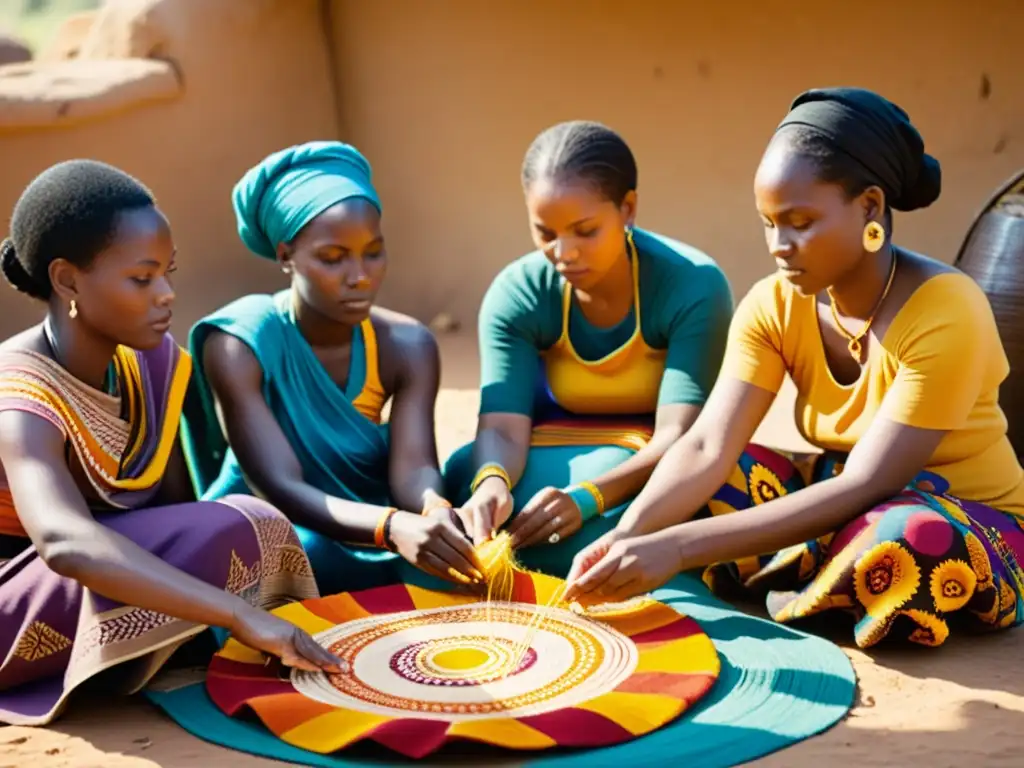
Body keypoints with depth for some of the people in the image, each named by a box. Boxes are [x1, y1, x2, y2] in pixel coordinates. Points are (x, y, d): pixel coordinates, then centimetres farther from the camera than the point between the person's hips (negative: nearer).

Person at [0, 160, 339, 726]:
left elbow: (176, 506, -1)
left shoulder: (152, 361, -3)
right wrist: (241, 614, -53)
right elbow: (66, 544, -46)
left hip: (94, 590, 8)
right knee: (223, 536, -27)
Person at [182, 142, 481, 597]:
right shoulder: (239, 345, -20)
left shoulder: (408, 346, -7)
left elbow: (412, 467, -18)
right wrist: (392, 527, -47)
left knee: (463, 555, -24)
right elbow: (280, 489, -29)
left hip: (364, 539, 4)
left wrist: (434, 509, -44)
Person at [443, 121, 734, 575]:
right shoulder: (516, 295, -10)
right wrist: (492, 481, -44)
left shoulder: (693, 286, -19)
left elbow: (679, 434, -26)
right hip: (560, 467, 3)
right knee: (466, 476, -28)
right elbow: (503, 426, -18)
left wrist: (587, 497, -44)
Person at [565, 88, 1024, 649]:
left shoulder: (944, 311, -26)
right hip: (852, 510, 5)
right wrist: (626, 537, -39)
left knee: (911, 544, -38)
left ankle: (777, 590, -13)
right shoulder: (774, 305, -9)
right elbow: (706, 450, -19)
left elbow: (865, 486, -32)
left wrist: (679, 547, -39)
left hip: (972, 534, -4)